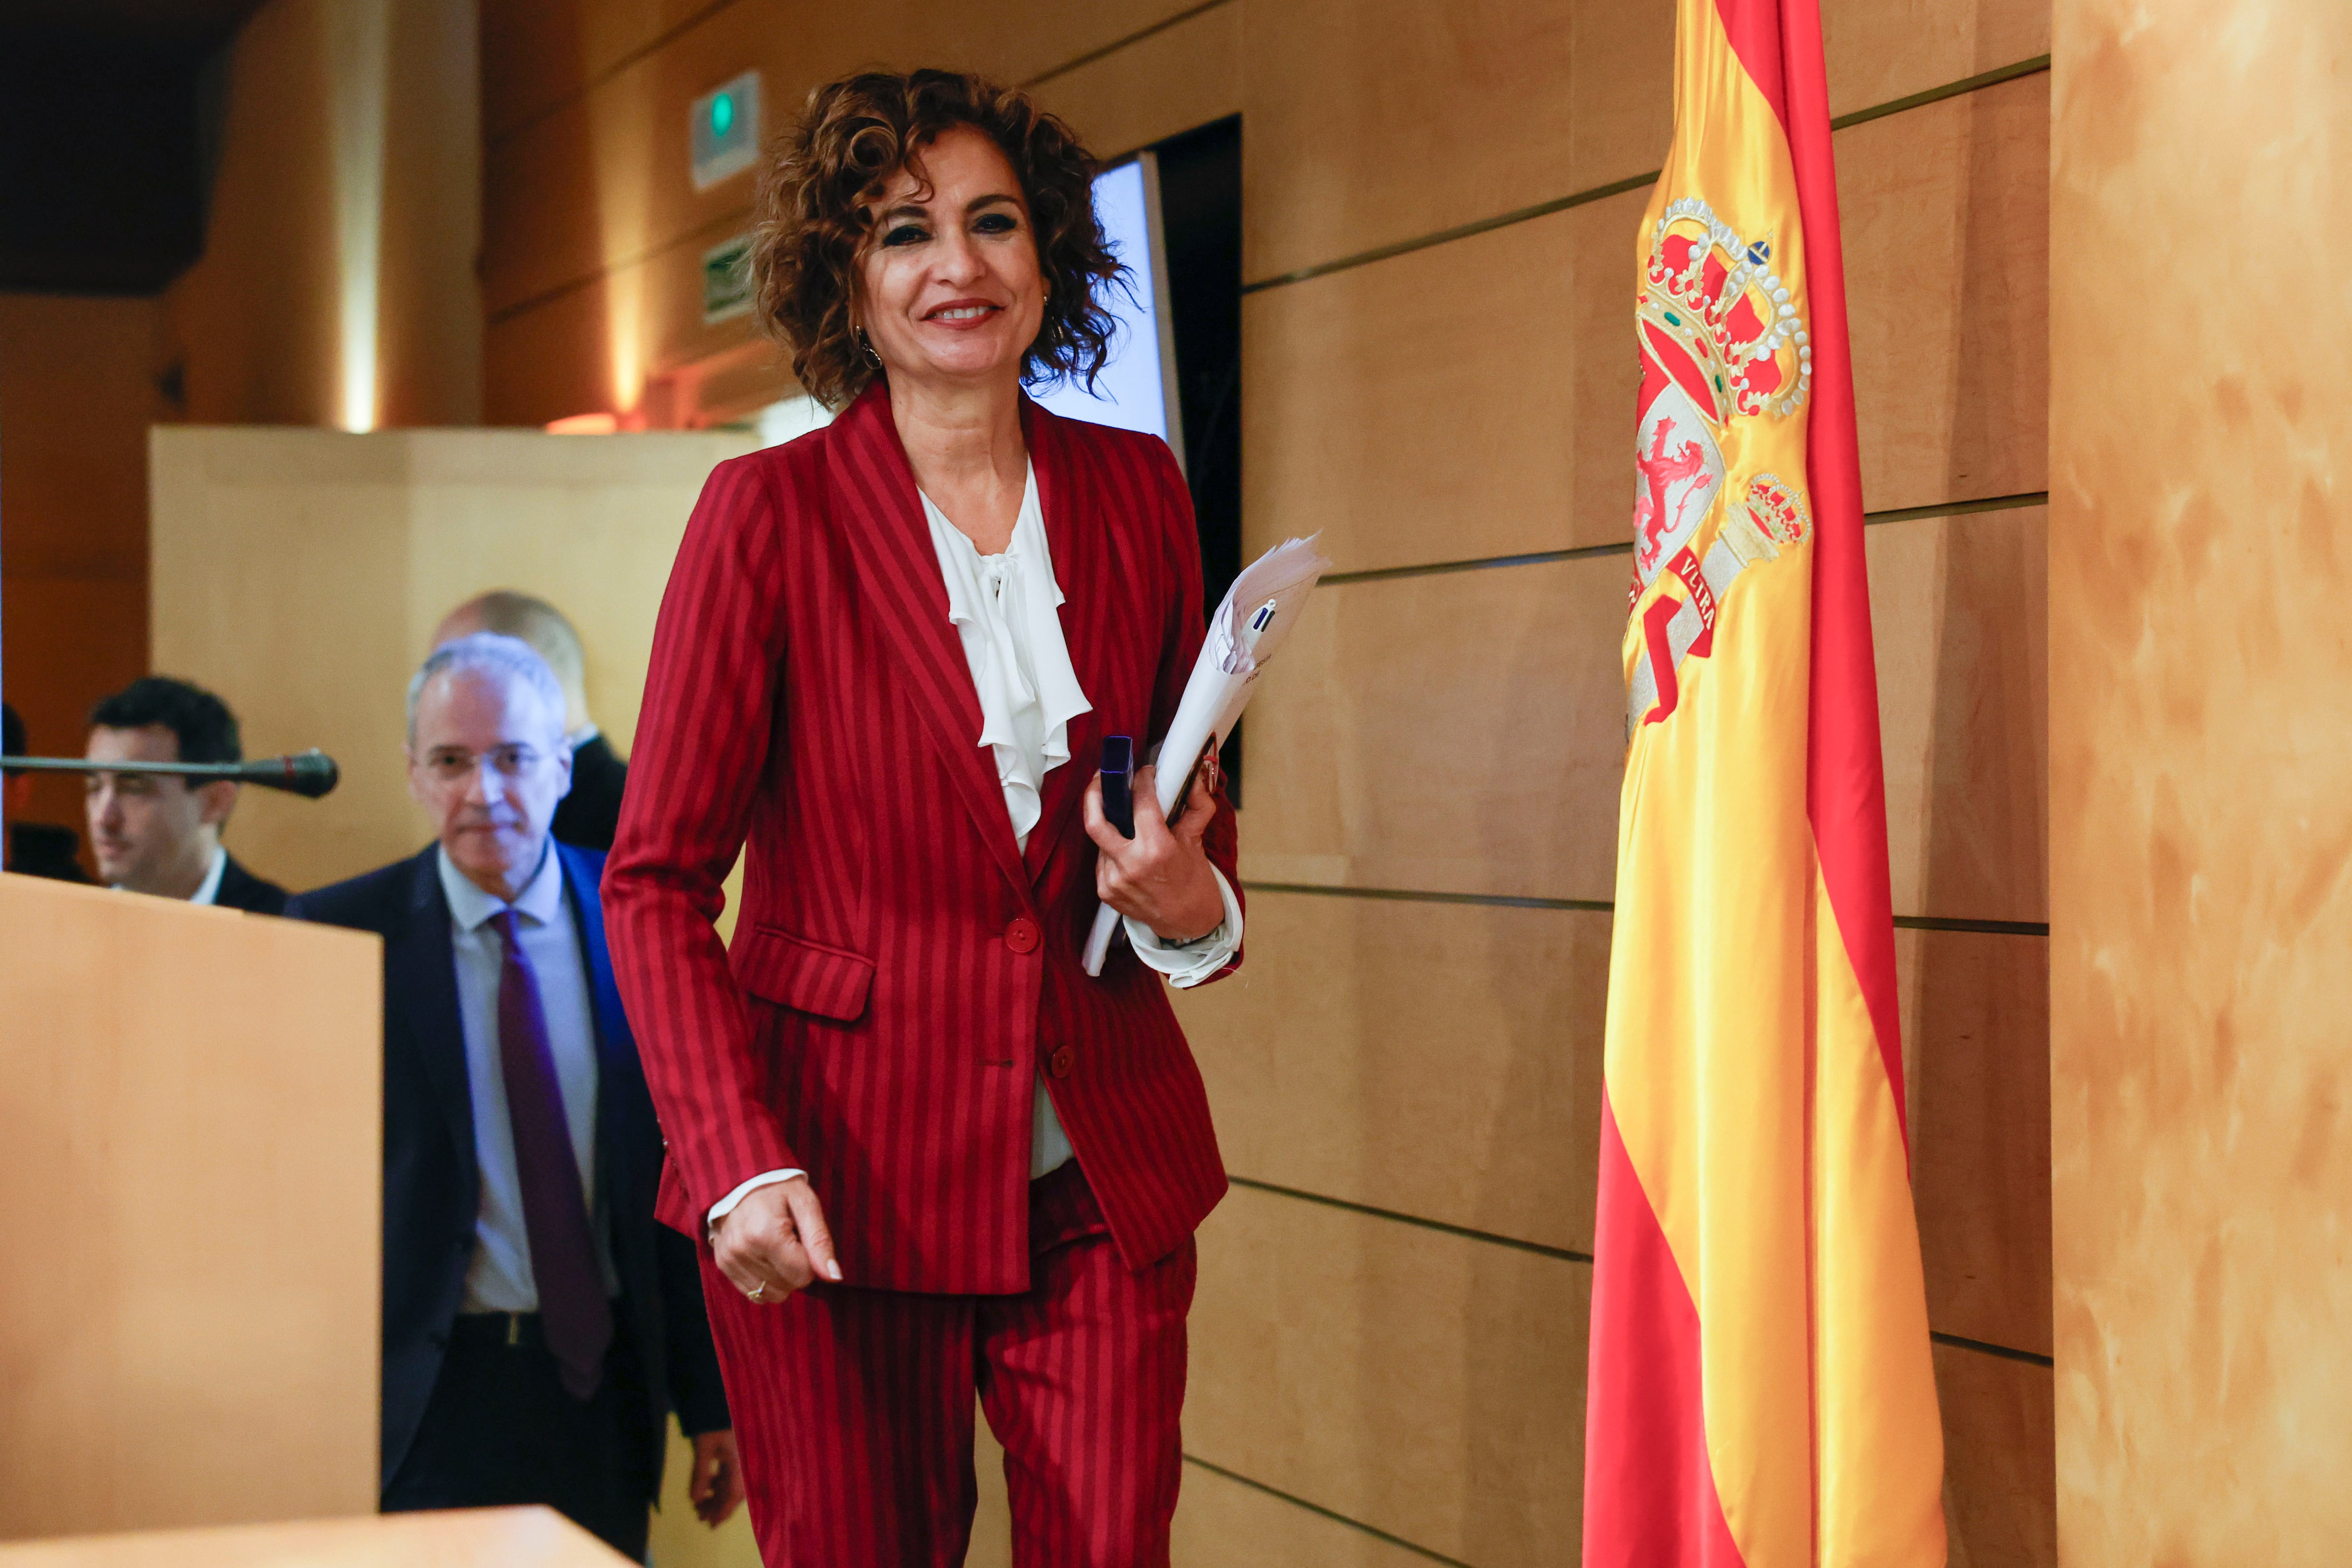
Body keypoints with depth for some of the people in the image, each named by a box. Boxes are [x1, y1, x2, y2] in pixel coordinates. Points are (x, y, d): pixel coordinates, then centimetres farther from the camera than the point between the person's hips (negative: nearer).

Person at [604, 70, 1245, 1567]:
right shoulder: (769, 513, -5)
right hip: (840, 1173, -3)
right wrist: (737, 1162, -18)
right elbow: (658, 881, -5)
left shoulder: (1134, 489, 7)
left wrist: (1193, 906, -5)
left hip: (1100, 1173, 3)